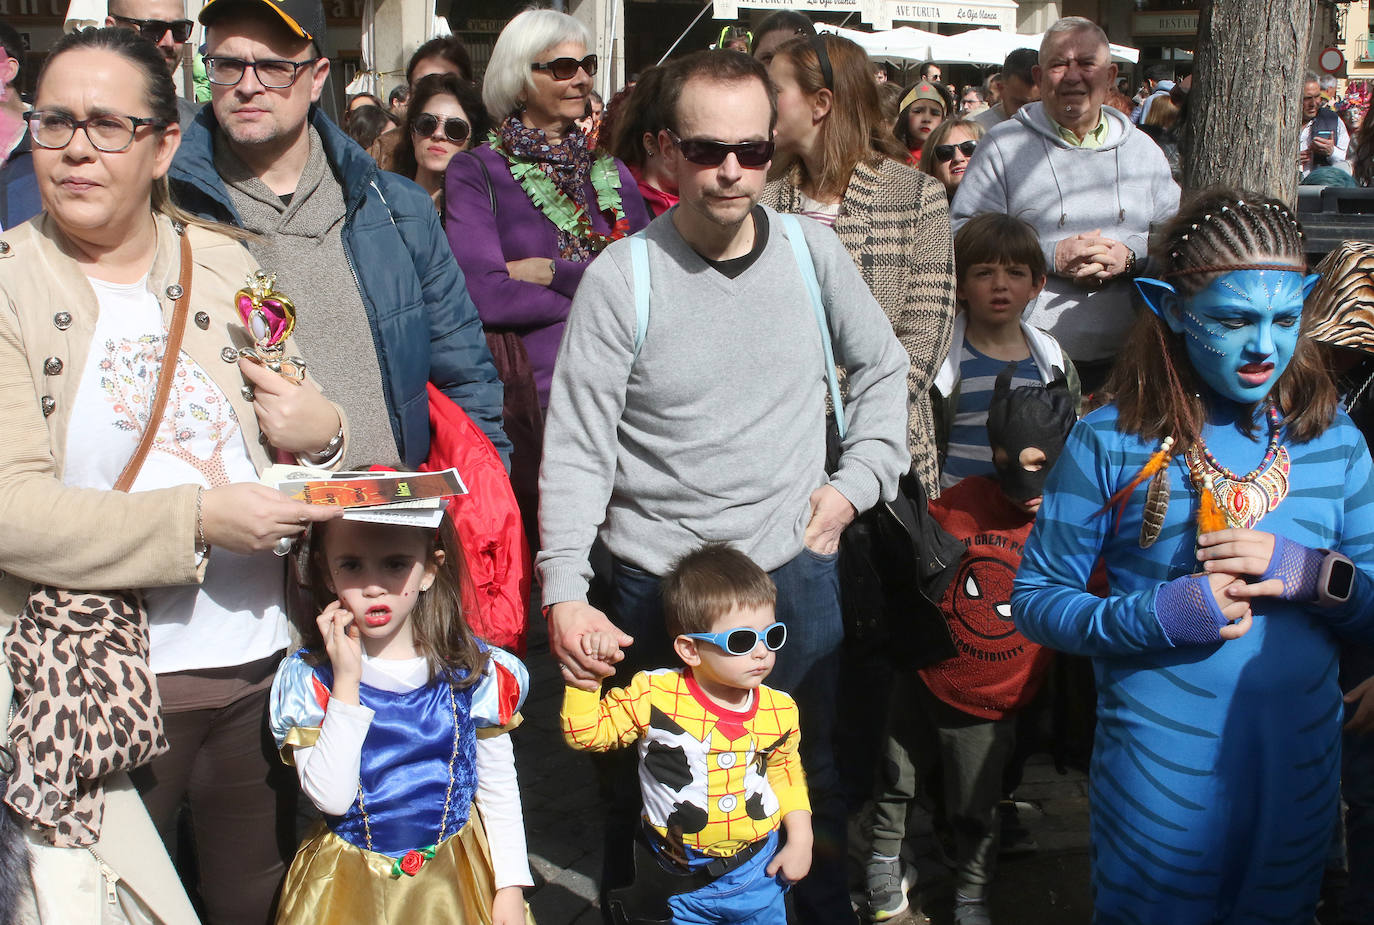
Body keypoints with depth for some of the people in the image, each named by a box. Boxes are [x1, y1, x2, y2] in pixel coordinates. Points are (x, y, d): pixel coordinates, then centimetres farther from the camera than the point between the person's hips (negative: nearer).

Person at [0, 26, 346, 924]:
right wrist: (196, 519, -23)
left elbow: (297, 429, 19)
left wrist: (322, 434, -5)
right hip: (101, 687, -3)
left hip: (263, 660, 4)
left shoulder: (224, 264, 7)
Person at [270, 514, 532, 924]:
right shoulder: (308, 677, -11)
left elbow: (499, 792, 1)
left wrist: (511, 888, -2)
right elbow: (330, 798, -21)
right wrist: (346, 682, -23)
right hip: (352, 885, -1)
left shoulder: (472, 670, -8)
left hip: (456, 876, 1)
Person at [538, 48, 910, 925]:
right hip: (660, 580, -2)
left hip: (796, 565, 3)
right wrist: (565, 592, -19)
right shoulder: (622, 277, -11)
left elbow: (883, 368, 13)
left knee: (812, 762, 16)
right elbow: (577, 449, -11)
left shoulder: (813, 249, -2)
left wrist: (857, 482, 3)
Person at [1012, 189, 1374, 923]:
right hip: (1160, 772, -3)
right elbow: (1035, 600, -7)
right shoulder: (1113, 442, -9)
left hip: (1299, 767, 4)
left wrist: (1314, 574, -17)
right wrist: (1159, 614, -22)